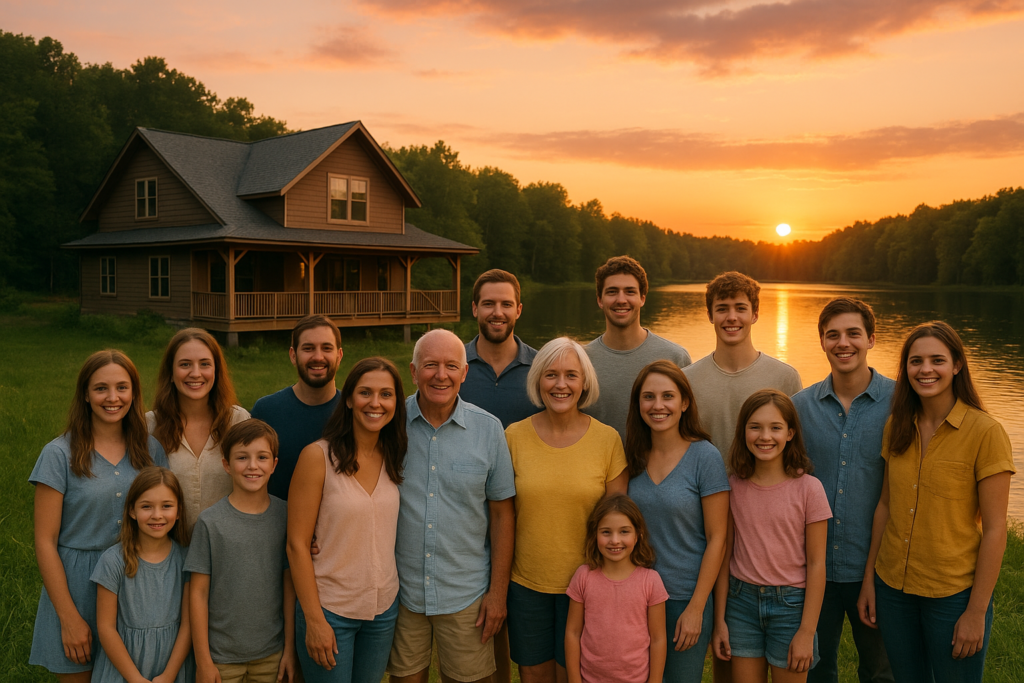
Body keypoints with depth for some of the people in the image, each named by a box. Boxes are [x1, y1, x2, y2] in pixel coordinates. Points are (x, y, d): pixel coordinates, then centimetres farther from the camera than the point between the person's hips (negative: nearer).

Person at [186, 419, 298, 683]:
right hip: (221, 655, -1)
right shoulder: (211, 521, -8)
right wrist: (203, 661, -5)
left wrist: (290, 648, 3)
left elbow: (289, 585, 1)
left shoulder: (285, 516, -2)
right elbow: (198, 593, -5)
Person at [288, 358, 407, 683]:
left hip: (383, 608, 5)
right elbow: (297, 544, -12)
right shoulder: (318, 456, -13)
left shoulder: (393, 458, 2)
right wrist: (314, 619, -13)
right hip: (329, 609, -4)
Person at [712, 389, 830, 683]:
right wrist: (719, 620, 3)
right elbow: (725, 554, 2)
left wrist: (806, 632, -9)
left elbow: (816, 564, -8)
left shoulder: (808, 488, -10)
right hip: (742, 601, 2)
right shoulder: (733, 486, -2)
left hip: (790, 603, -2)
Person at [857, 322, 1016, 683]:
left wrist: (977, 611, -13)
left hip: (954, 594, -4)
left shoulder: (985, 432, -14)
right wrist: (869, 579, 8)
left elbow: (994, 529, -13)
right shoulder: (897, 427, 1)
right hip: (893, 586, 5)